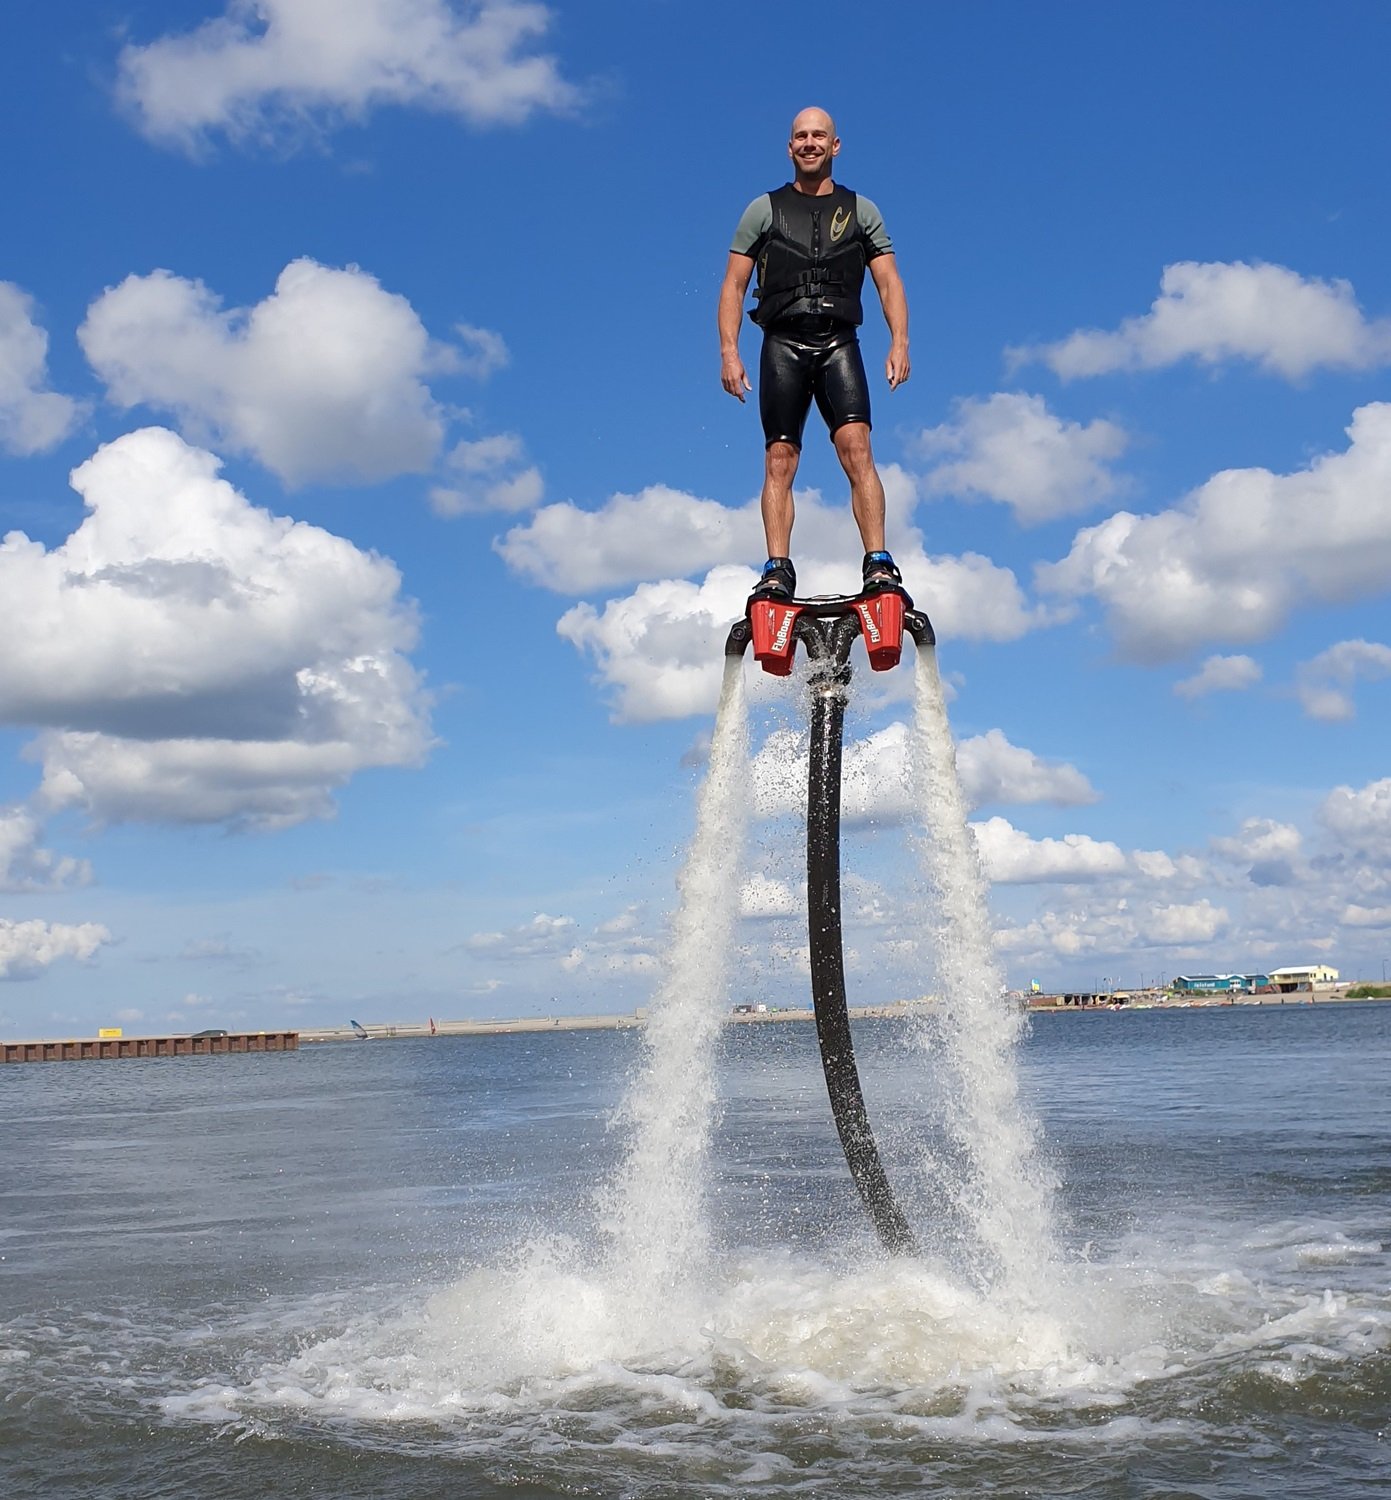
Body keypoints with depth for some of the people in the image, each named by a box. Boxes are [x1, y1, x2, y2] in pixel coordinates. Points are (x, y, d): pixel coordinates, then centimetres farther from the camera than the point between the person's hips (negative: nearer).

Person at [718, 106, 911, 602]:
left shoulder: (860, 210, 15)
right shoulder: (764, 210, 13)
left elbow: (889, 282, 9)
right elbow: (733, 285, 9)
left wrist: (899, 341, -7)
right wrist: (729, 351, -3)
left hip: (839, 343, 0)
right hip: (783, 344, 1)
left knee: (856, 446, -17)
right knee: (779, 459, -6)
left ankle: (878, 565, -21)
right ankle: (778, 571, -8)